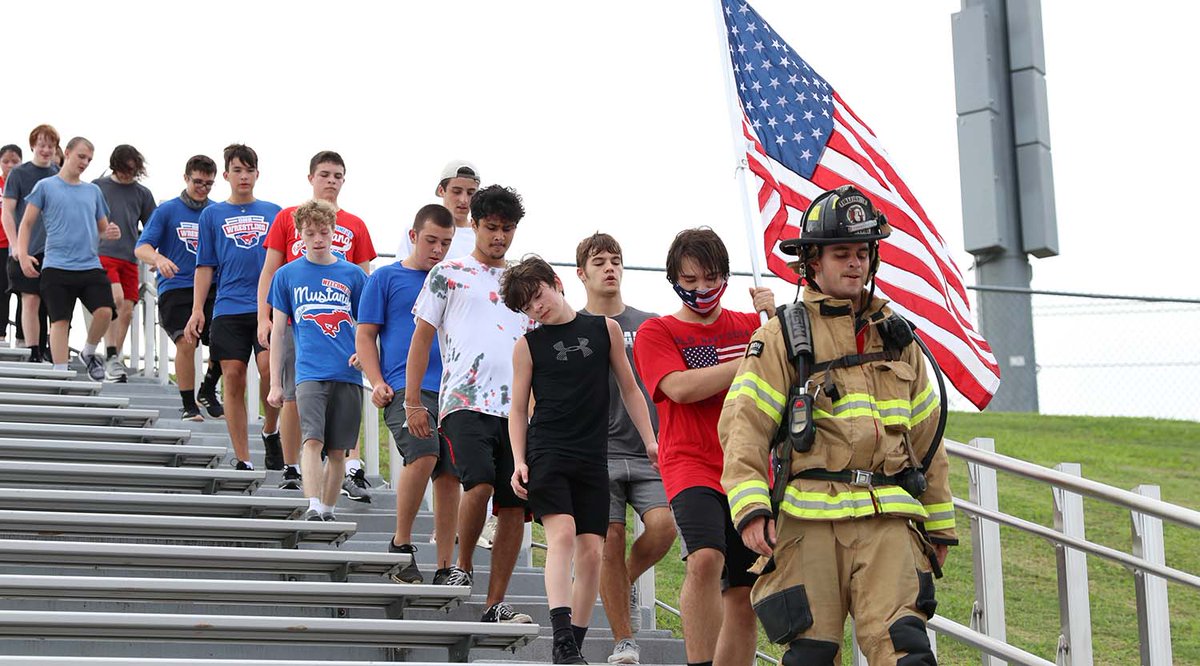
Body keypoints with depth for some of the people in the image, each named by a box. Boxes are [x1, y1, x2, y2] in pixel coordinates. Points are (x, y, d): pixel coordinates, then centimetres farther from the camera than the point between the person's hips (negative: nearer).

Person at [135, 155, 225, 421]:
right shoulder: (167, 211, 3)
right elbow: (141, 247, -4)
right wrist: (159, 259, -25)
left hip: (210, 289, 3)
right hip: (175, 288, -3)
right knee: (186, 343, -20)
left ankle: (207, 392, 12)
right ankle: (189, 406, -5)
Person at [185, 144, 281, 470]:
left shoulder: (273, 212, 13)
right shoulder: (212, 215, 12)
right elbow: (205, 267, 11)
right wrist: (197, 310, 3)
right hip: (228, 308, 1)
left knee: (269, 367, -19)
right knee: (233, 378, -2)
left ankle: (270, 429, 6)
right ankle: (242, 459, 4)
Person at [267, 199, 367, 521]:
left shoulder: (353, 274, 9)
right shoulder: (287, 275, 8)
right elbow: (277, 331, 10)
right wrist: (274, 384, 7)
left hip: (348, 374, 2)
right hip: (309, 373, -1)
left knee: (338, 450, 4)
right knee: (313, 440, -18)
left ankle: (328, 510, 16)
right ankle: (313, 508, -24)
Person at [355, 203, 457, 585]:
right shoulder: (386, 278, 10)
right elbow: (365, 336, 7)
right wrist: (377, 383, -6)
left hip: (451, 391, 5)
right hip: (405, 387, -5)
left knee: (450, 475, -1)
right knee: (424, 454, -27)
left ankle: (444, 569, 4)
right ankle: (401, 545, -11)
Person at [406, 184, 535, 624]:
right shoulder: (448, 275, 8)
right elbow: (422, 337, 6)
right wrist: (412, 401, -2)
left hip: (518, 407, 4)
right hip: (465, 401, -4)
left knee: (515, 505, -1)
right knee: (479, 484, -24)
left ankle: (495, 604, 5)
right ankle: (463, 569, 0)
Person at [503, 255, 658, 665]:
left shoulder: (605, 329, 10)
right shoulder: (528, 345, 7)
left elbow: (629, 389, 16)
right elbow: (518, 408, 10)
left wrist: (651, 442, 10)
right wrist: (519, 461, -2)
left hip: (593, 458, 2)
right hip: (547, 452, -2)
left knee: (591, 550, -2)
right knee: (561, 532, -21)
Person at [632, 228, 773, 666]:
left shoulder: (750, 326, 15)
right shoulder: (656, 332, 5)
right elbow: (681, 388, -11)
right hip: (692, 466, -4)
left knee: (744, 596, 5)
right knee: (705, 559, -29)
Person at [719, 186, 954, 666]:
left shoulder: (894, 334, 21)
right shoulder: (783, 336, 7)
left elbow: (925, 435, 24)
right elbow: (745, 426, -2)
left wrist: (940, 523, 23)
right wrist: (750, 506, -17)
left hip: (889, 517, 2)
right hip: (811, 517, -2)